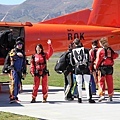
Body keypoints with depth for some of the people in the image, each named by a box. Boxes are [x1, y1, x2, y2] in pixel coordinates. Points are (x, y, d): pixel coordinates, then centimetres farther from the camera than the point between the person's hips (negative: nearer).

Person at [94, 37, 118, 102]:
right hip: (110, 67, 4)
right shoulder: (110, 49, 5)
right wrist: (110, 57, 12)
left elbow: (98, 59, -8)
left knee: (101, 81, 3)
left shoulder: (100, 50, -8)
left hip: (102, 67, -4)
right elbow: (115, 55, 2)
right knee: (110, 82, 9)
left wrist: (96, 66, 2)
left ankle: (102, 94, -10)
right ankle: (110, 96, 13)